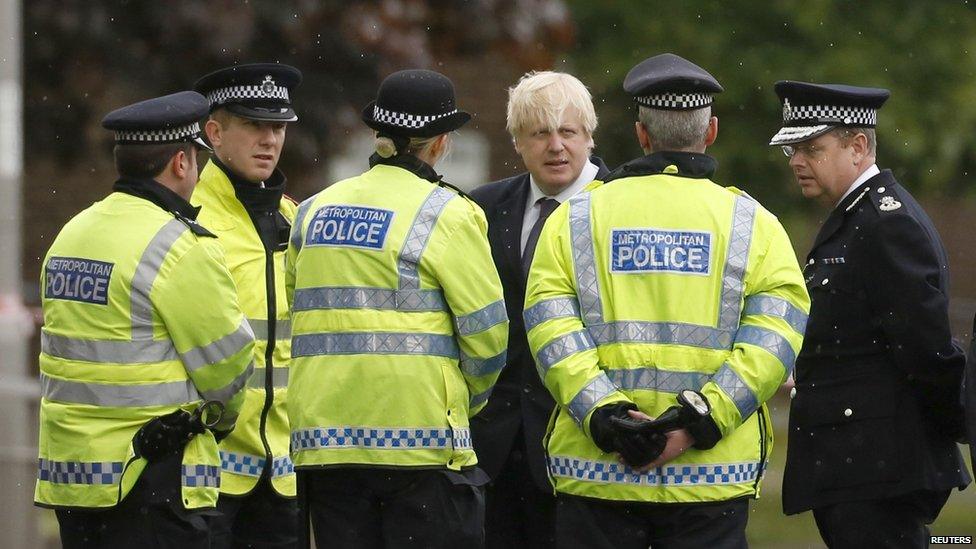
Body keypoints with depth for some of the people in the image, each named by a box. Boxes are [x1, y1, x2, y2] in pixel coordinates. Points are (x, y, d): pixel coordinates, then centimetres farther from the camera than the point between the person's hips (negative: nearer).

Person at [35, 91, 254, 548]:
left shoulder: (71, 235, 11)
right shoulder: (181, 248, -14)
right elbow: (226, 363, -8)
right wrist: (222, 417, 14)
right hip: (150, 477, -8)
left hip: (67, 466, 8)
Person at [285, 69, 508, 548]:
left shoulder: (313, 211, 11)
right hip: (422, 447, -5)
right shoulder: (446, 214, -5)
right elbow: (486, 332, -4)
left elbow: (294, 321, 13)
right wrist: (468, 400, 14)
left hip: (324, 443, 5)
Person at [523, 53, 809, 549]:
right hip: (713, 479, 0)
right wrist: (699, 422, -13)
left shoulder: (573, 219, 7)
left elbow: (551, 329, -5)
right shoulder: (754, 225, 5)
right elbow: (774, 340, -7)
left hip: (595, 470, 1)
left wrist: (603, 416, -13)